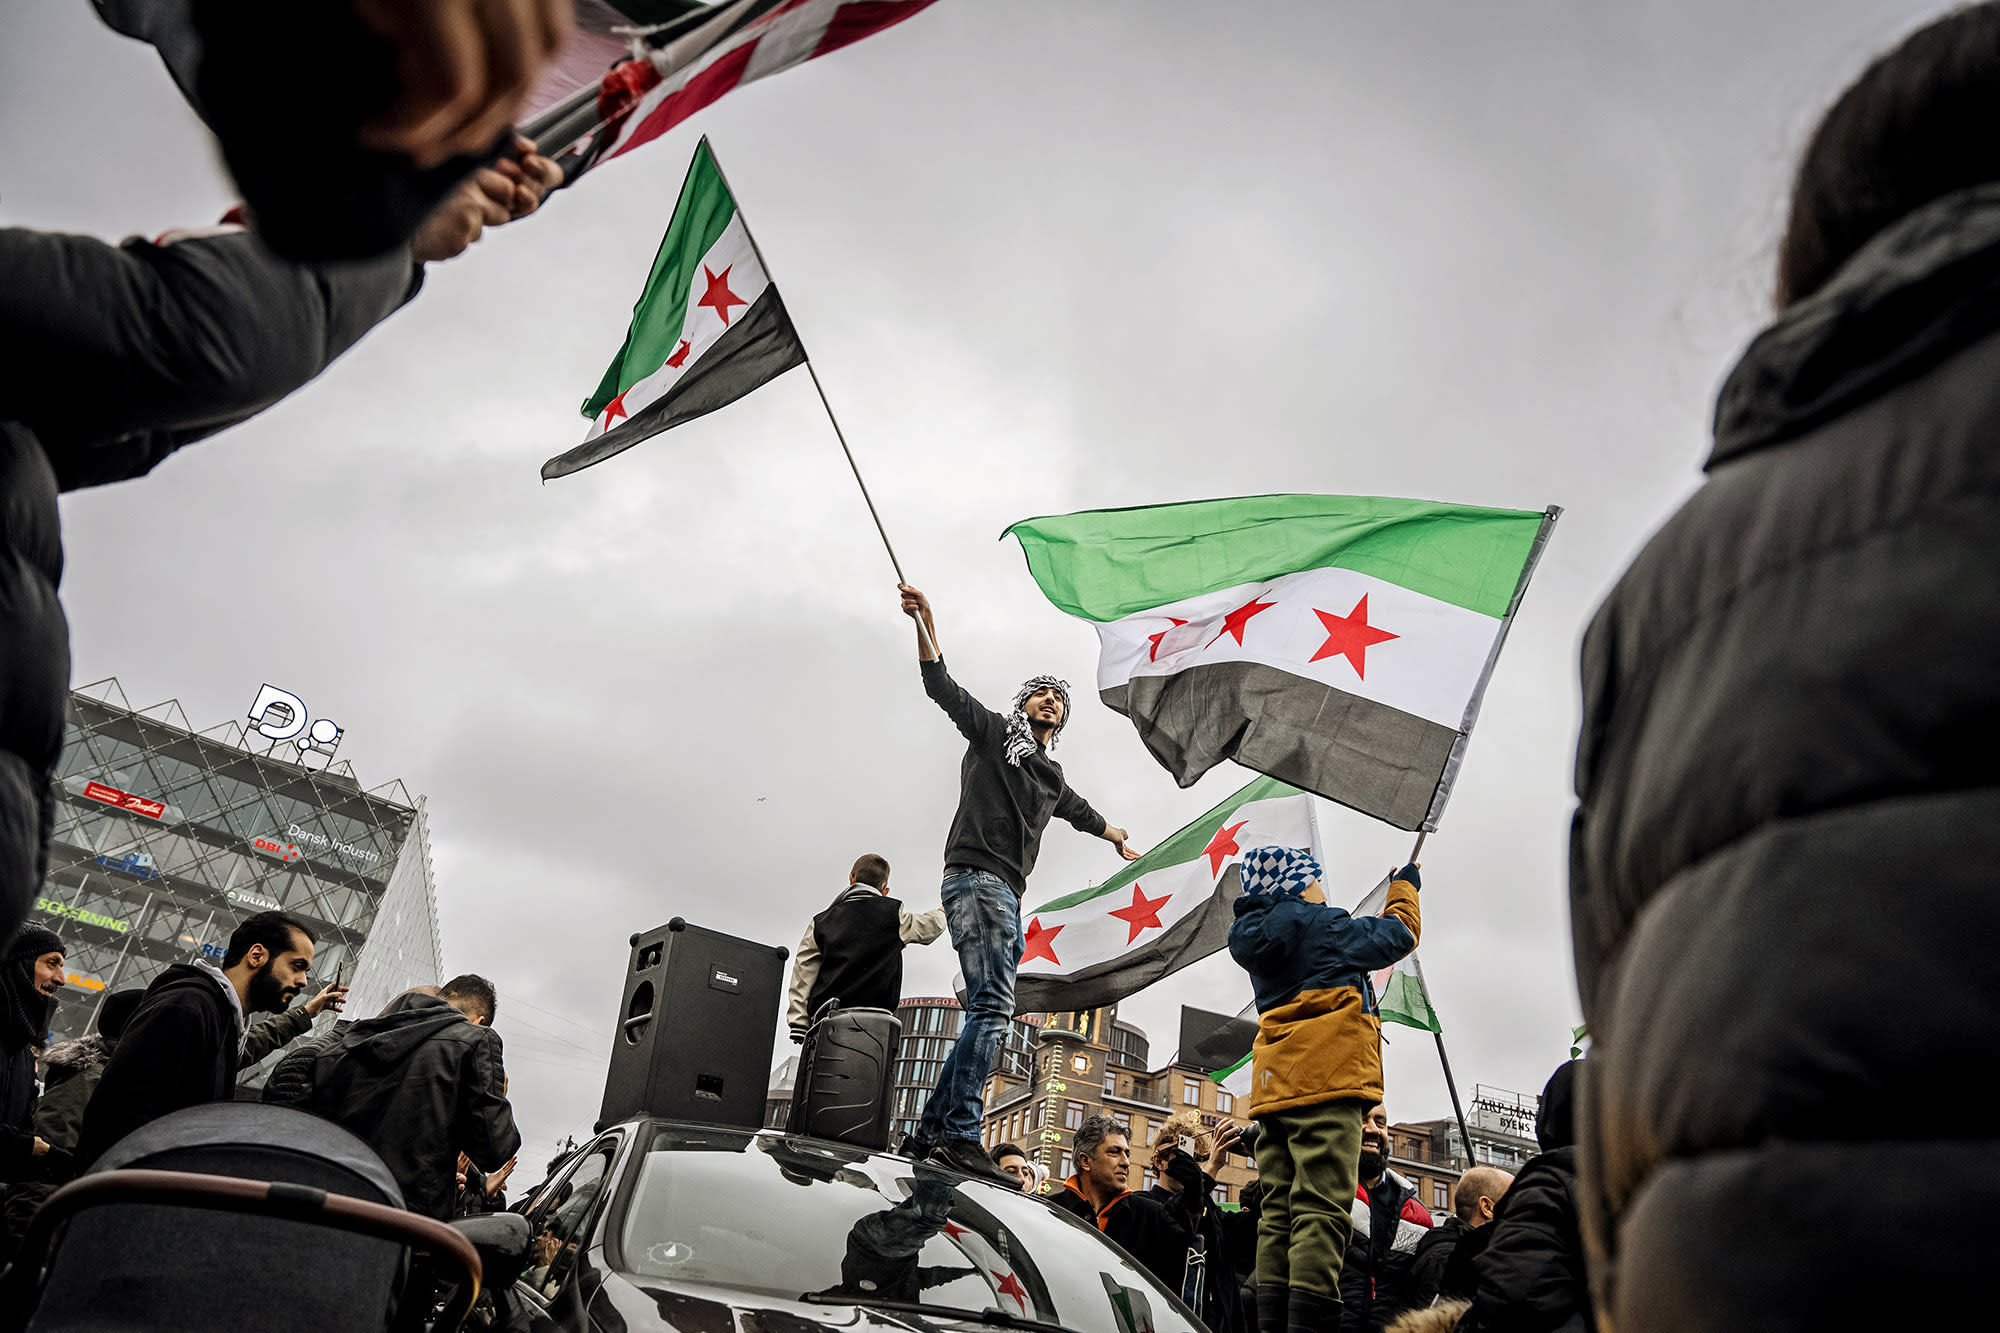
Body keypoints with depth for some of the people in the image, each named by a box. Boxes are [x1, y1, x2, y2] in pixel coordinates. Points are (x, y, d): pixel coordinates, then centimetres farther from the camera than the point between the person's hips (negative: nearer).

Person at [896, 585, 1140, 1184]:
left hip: (1008, 893, 8)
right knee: (993, 1004, -21)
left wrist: (1118, 838, 64)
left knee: (989, 1012, 1)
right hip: (976, 876, -8)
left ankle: (930, 1131, 2)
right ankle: (961, 1134, -26)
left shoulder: (1052, 778, 29)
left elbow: (1084, 814, 48)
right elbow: (942, 687, -3)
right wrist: (926, 624, -18)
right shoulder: (993, 733, 9)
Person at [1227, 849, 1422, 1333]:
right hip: (1325, 1080, -8)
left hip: (1273, 1087, 8)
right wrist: (1404, 888, 29)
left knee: (1277, 1213, 2)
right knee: (1322, 1209, -13)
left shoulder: (1255, 942, 22)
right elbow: (1398, 935, 11)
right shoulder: (1321, 924, 0)